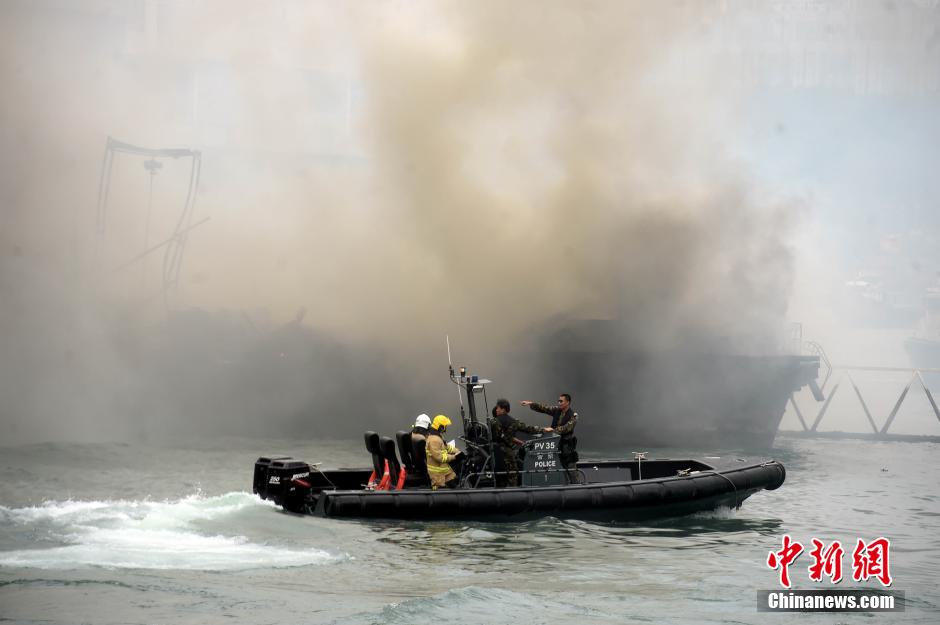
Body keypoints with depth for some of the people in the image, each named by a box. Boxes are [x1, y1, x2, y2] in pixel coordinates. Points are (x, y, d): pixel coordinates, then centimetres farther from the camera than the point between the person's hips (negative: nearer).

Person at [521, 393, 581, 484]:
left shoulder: (573, 415, -10)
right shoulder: (556, 410, 8)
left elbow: (566, 428, -19)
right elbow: (543, 408, 5)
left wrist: (553, 430, -22)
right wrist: (531, 404, -4)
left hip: (567, 445, -6)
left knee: (571, 469, -5)